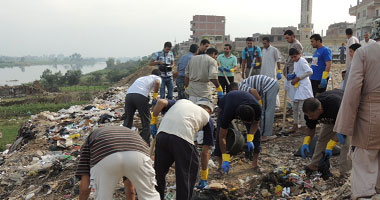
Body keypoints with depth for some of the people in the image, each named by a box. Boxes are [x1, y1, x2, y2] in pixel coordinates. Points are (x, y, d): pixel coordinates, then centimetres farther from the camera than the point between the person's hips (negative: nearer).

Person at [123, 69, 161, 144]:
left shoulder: (142, 77, 39)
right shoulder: (157, 78, 21)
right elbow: (157, 82, -5)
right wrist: (155, 95, 9)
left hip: (129, 95, 5)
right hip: (141, 96, -5)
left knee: (127, 120, 18)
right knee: (146, 121, 9)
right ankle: (146, 143, 11)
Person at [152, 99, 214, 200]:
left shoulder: (181, 101, 33)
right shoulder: (207, 117, 25)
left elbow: (161, 102, 12)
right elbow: (205, 151, 26)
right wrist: (204, 170, 38)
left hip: (162, 133, 4)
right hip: (182, 138, -4)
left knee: (159, 172, 21)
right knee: (186, 176, 13)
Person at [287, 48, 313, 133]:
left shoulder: (302, 61, -13)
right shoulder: (296, 62, 15)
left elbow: (310, 72, -23)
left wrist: (298, 78, -18)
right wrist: (293, 76, 6)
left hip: (304, 87, -10)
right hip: (297, 86, 10)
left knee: (301, 108, -9)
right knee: (295, 107, 13)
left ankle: (303, 126, -2)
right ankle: (295, 125, 24)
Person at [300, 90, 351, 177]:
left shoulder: (335, 106, -46)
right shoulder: (311, 110, -26)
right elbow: (310, 128, -8)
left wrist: (330, 146, -38)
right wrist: (306, 143, -23)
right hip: (330, 118, 6)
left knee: (347, 143, -19)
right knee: (322, 139, 4)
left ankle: (344, 173, -13)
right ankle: (314, 165, 15)